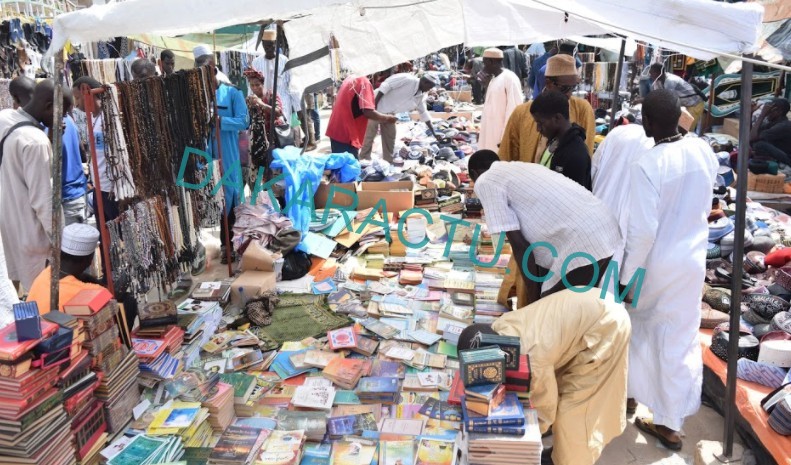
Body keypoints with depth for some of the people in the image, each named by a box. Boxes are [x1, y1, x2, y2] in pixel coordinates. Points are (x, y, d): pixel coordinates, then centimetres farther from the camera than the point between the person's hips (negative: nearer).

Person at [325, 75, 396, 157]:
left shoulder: (350, 78, 14)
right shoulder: (365, 82, -12)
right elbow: (368, 112, -21)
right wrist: (386, 118, -6)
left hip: (335, 131, 9)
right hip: (346, 134, -9)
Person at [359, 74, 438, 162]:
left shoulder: (421, 96, 2)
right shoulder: (408, 79, -23)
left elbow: (423, 113, 13)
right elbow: (386, 85, -25)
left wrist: (433, 133, 14)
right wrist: (374, 104, -26)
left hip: (389, 113, 8)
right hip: (379, 106, -8)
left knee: (390, 136, 10)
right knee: (370, 134, -4)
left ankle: (388, 161, 19)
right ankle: (364, 159, 4)